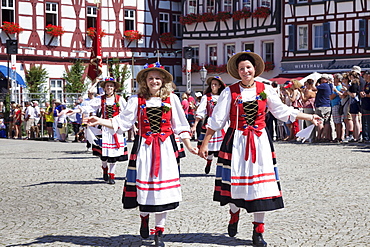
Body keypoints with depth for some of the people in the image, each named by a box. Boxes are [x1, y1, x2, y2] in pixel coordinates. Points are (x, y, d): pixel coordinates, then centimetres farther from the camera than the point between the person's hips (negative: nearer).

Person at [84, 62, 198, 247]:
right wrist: (100, 122, -7)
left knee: (163, 187, -2)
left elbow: (179, 125, 11)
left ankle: (159, 231, 10)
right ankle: (144, 218, 33)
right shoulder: (137, 100, 5)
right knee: (144, 184, 1)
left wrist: (189, 146, 8)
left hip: (165, 148, 0)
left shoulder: (171, 99, 7)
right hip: (144, 147, 0)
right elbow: (122, 122, 3)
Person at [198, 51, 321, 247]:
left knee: (260, 184, -2)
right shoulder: (230, 92, -2)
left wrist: (309, 117, 14)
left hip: (260, 141, 1)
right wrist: (205, 144, -3)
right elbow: (216, 120, -1)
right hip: (236, 141, -1)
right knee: (235, 179, 2)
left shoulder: (265, 90, 3)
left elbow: (283, 111, 13)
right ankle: (234, 214, 35)